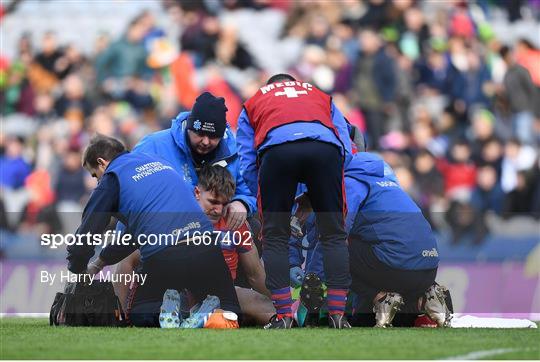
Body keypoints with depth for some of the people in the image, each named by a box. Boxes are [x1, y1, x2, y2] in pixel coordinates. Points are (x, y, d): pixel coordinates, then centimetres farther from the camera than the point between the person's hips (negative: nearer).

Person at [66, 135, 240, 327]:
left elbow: (87, 233, 7)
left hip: (163, 258, -4)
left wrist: (78, 269, 27)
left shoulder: (112, 179, 8)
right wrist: (102, 260, 43)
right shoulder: (157, 161, 29)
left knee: (139, 317, 19)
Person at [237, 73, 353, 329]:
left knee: (275, 237, 10)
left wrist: (263, 204, 32)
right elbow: (346, 149, 27)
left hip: (276, 147, -1)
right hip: (326, 148, 1)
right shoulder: (321, 98, 40)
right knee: (334, 235, 11)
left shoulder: (253, 103, 37)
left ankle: (284, 315, 3)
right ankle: (338, 314, 6)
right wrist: (321, 195, 34)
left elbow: (247, 165, 26)